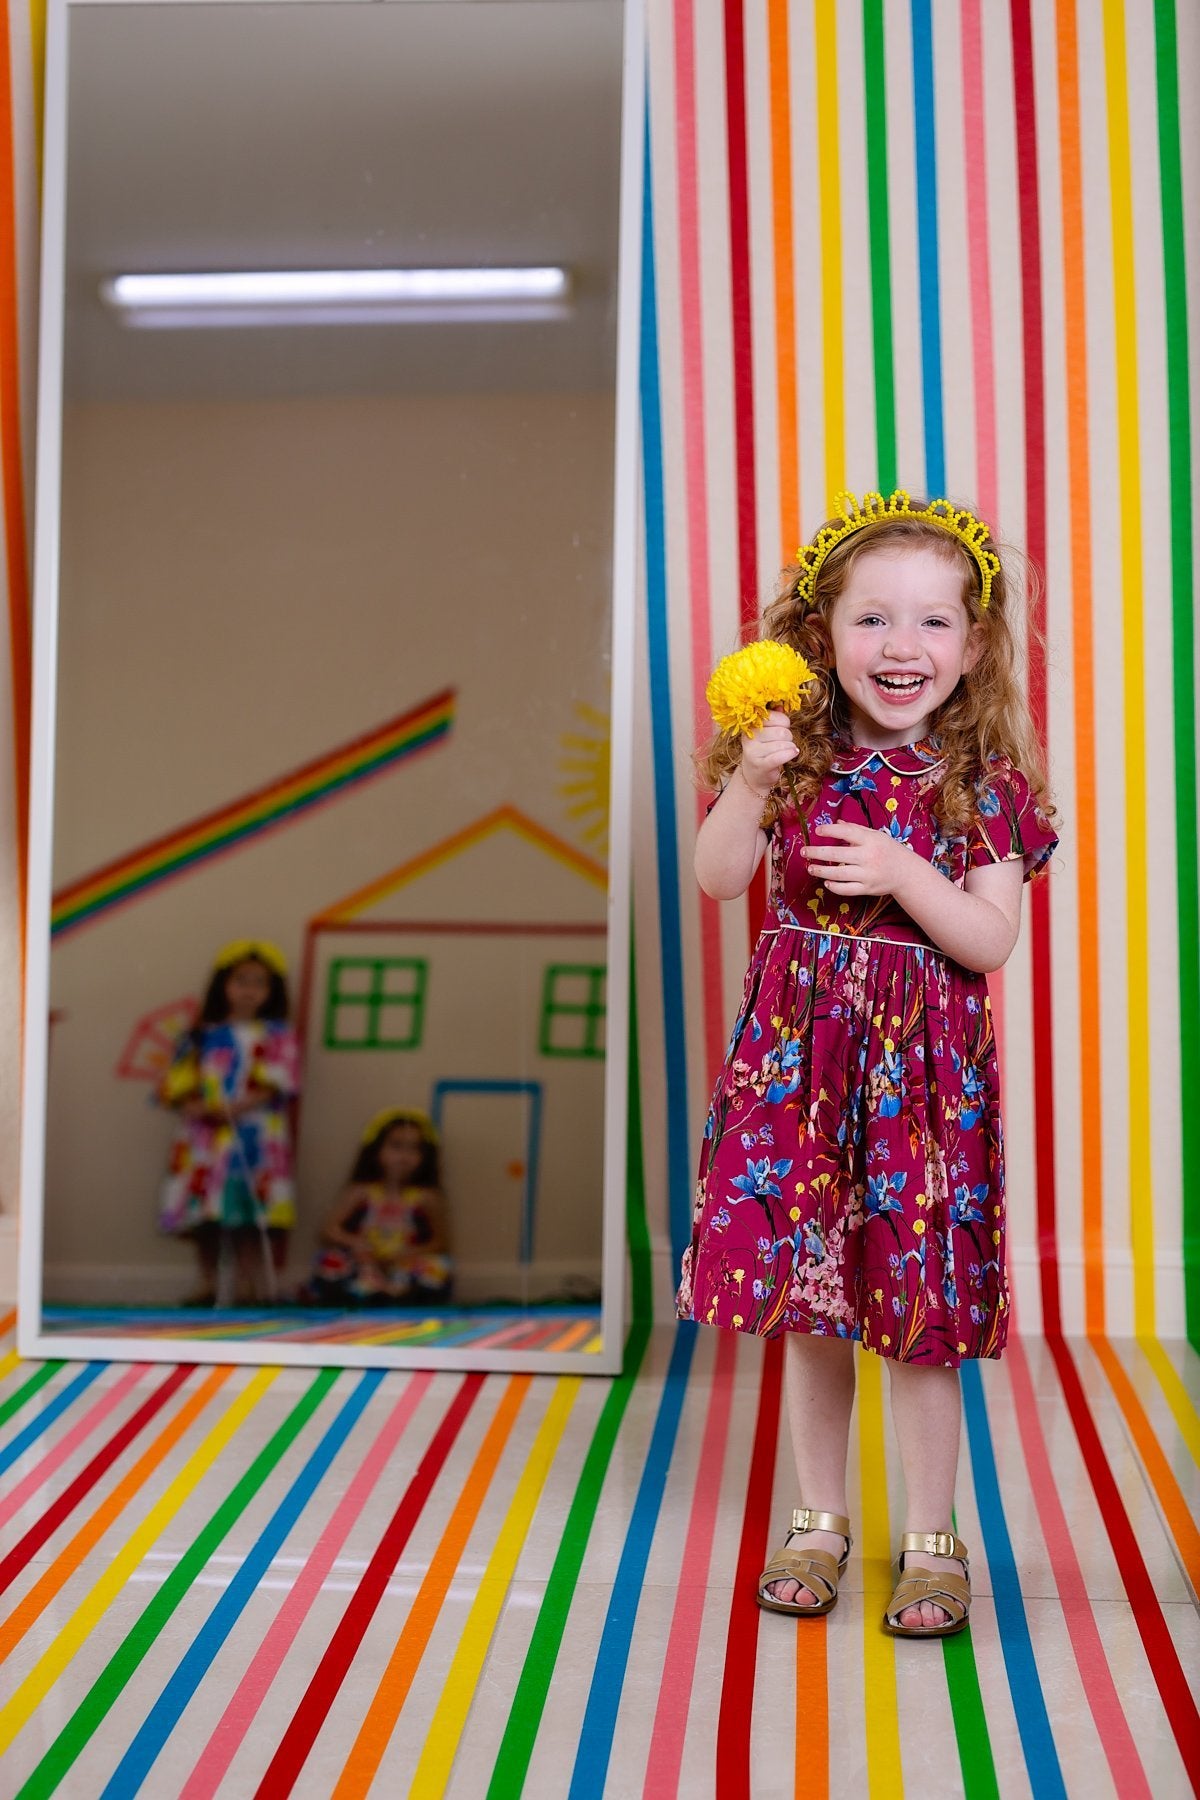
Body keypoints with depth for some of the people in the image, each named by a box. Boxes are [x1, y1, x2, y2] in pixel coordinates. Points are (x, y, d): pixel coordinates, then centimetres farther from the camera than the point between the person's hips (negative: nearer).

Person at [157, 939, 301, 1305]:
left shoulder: (278, 1036, 6)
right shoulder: (202, 1036, 13)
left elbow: (275, 1086, -6)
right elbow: (176, 1085, 6)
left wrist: (236, 1108, -18)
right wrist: (194, 1106, -15)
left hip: (255, 1138, -3)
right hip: (204, 1138, 3)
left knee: (248, 1219, -7)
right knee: (205, 1217, 3)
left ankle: (246, 1288, -3)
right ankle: (207, 1286, 12)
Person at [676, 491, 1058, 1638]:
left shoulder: (984, 785, -4)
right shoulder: (800, 757, 1)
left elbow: (992, 941, -7)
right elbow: (718, 880, -5)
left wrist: (907, 875, -22)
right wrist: (750, 784, -20)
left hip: (922, 1069, -2)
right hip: (798, 1057, 2)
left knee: (917, 1311, 3)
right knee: (805, 1303, 10)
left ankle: (930, 1539, 21)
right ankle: (821, 1520, 28)